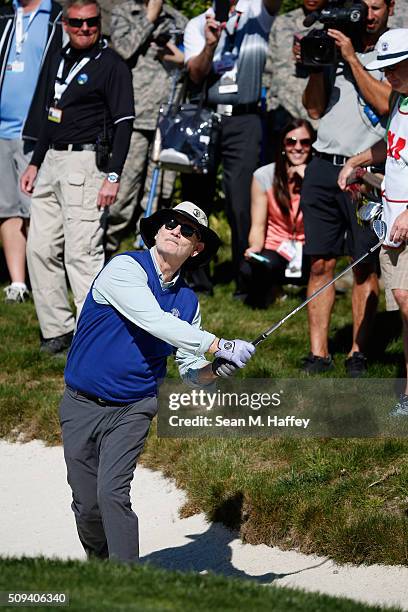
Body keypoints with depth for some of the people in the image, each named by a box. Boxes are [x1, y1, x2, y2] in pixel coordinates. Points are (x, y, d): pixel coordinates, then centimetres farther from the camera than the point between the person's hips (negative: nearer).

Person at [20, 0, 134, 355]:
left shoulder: (112, 65, -6)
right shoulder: (62, 60, 18)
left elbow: (124, 122, -11)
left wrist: (113, 176, -18)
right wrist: (35, 163, 23)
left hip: (86, 162, -8)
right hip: (53, 161, 8)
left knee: (82, 253, -13)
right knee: (40, 248, 6)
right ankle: (57, 330, 12)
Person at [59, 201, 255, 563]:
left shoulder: (187, 300, 6)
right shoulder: (125, 269, -11)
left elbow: (191, 374, 11)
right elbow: (154, 322, -26)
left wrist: (214, 370, -14)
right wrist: (220, 346, -29)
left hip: (133, 410, 2)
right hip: (82, 406, -2)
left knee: (113, 493, -19)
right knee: (87, 505, 3)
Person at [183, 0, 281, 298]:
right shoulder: (197, 25, 10)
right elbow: (196, 75, -2)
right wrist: (210, 45, -21)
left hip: (243, 121, -2)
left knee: (241, 205, -8)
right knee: (196, 201, 6)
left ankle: (246, 282, -1)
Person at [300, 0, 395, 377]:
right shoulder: (333, 43, 14)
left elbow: (385, 103, -13)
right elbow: (314, 108, 12)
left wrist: (352, 58, -12)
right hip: (324, 165, 4)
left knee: (365, 267, 1)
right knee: (321, 263, 3)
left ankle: (358, 352, 7)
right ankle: (318, 353, 6)